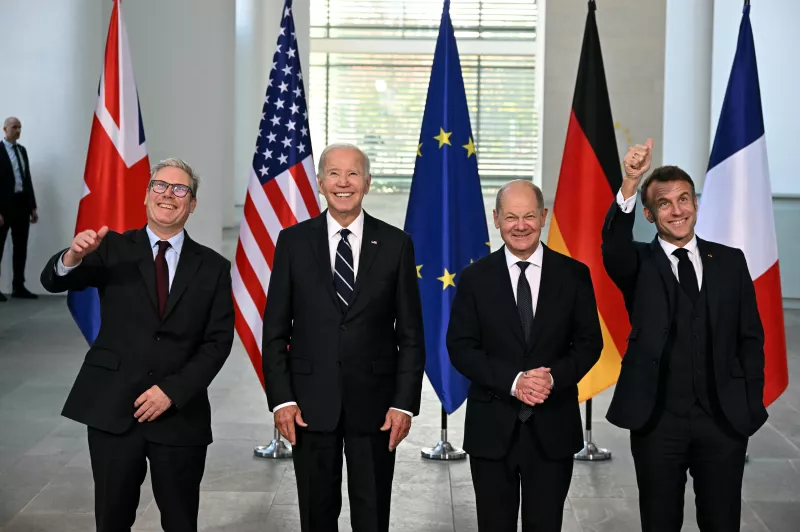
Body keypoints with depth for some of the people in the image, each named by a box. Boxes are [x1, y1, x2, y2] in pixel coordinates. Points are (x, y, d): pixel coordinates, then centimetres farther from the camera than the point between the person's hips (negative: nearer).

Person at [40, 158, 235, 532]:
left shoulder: (212, 267, 5)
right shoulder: (113, 250, 3)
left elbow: (219, 341, 0)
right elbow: (53, 282, -9)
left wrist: (172, 390, -10)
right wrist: (74, 256, -32)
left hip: (179, 415, 1)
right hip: (112, 411, 0)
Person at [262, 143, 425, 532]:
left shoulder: (395, 244, 1)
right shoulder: (293, 241, 2)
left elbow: (410, 334, 2)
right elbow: (275, 330, 2)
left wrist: (405, 403, -5)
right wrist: (281, 399, -5)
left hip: (374, 404, 0)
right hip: (310, 405, 0)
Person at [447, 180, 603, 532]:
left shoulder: (574, 275, 2)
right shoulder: (475, 277, 0)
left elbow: (589, 342, 3)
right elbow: (460, 347, -3)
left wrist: (554, 377, -16)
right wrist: (512, 381, -17)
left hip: (553, 427, 0)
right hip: (492, 427, 0)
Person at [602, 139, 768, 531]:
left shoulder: (730, 261, 7)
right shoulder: (639, 263, 0)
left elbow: (750, 338, 9)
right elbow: (613, 245, -24)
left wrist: (752, 406, 2)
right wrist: (629, 184, -39)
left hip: (726, 419, 2)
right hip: (658, 421, -1)